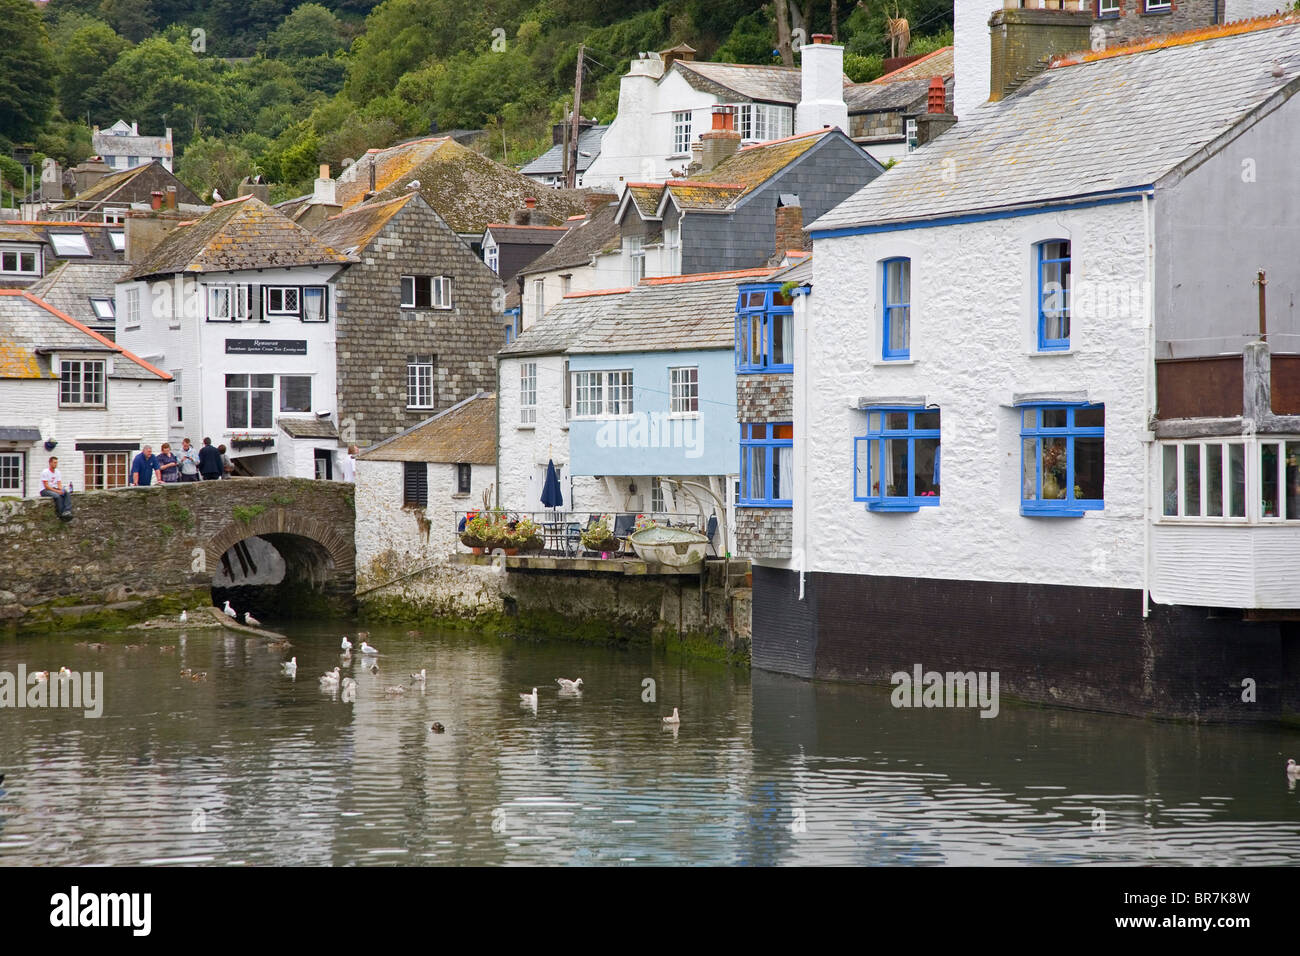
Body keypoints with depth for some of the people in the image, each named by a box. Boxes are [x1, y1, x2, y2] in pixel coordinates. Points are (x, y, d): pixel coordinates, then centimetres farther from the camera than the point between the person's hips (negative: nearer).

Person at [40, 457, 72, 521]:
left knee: (67, 493, -23)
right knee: (57, 496, -36)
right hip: (45, 491, -6)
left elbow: (59, 484, 8)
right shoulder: (45, 472, -9)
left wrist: (61, 490, -16)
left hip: (55, 489, 6)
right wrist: (56, 491, -24)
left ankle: (67, 511, -37)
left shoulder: (58, 472, 12)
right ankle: (61, 514, -31)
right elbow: (46, 486, -15)